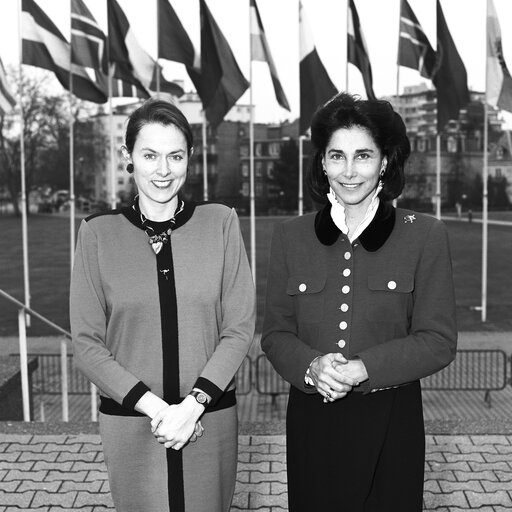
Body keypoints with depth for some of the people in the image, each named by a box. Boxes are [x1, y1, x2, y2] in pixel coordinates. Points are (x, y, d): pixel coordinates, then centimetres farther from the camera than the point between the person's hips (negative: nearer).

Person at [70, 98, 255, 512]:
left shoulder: (220, 222, -2)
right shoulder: (99, 232, -2)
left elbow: (239, 328, -2)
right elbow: (87, 343, -2)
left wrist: (192, 405, -12)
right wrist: (154, 407, -12)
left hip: (210, 419, 1)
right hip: (130, 422, 0)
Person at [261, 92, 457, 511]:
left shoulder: (424, 235, -4)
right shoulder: (291, 236, 3)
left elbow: (439, 341, -6)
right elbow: (275, 332, 3)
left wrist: (363, 368, -20)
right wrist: (311, 366, -17)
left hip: (390, 419, -1)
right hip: (311, 419, 2)